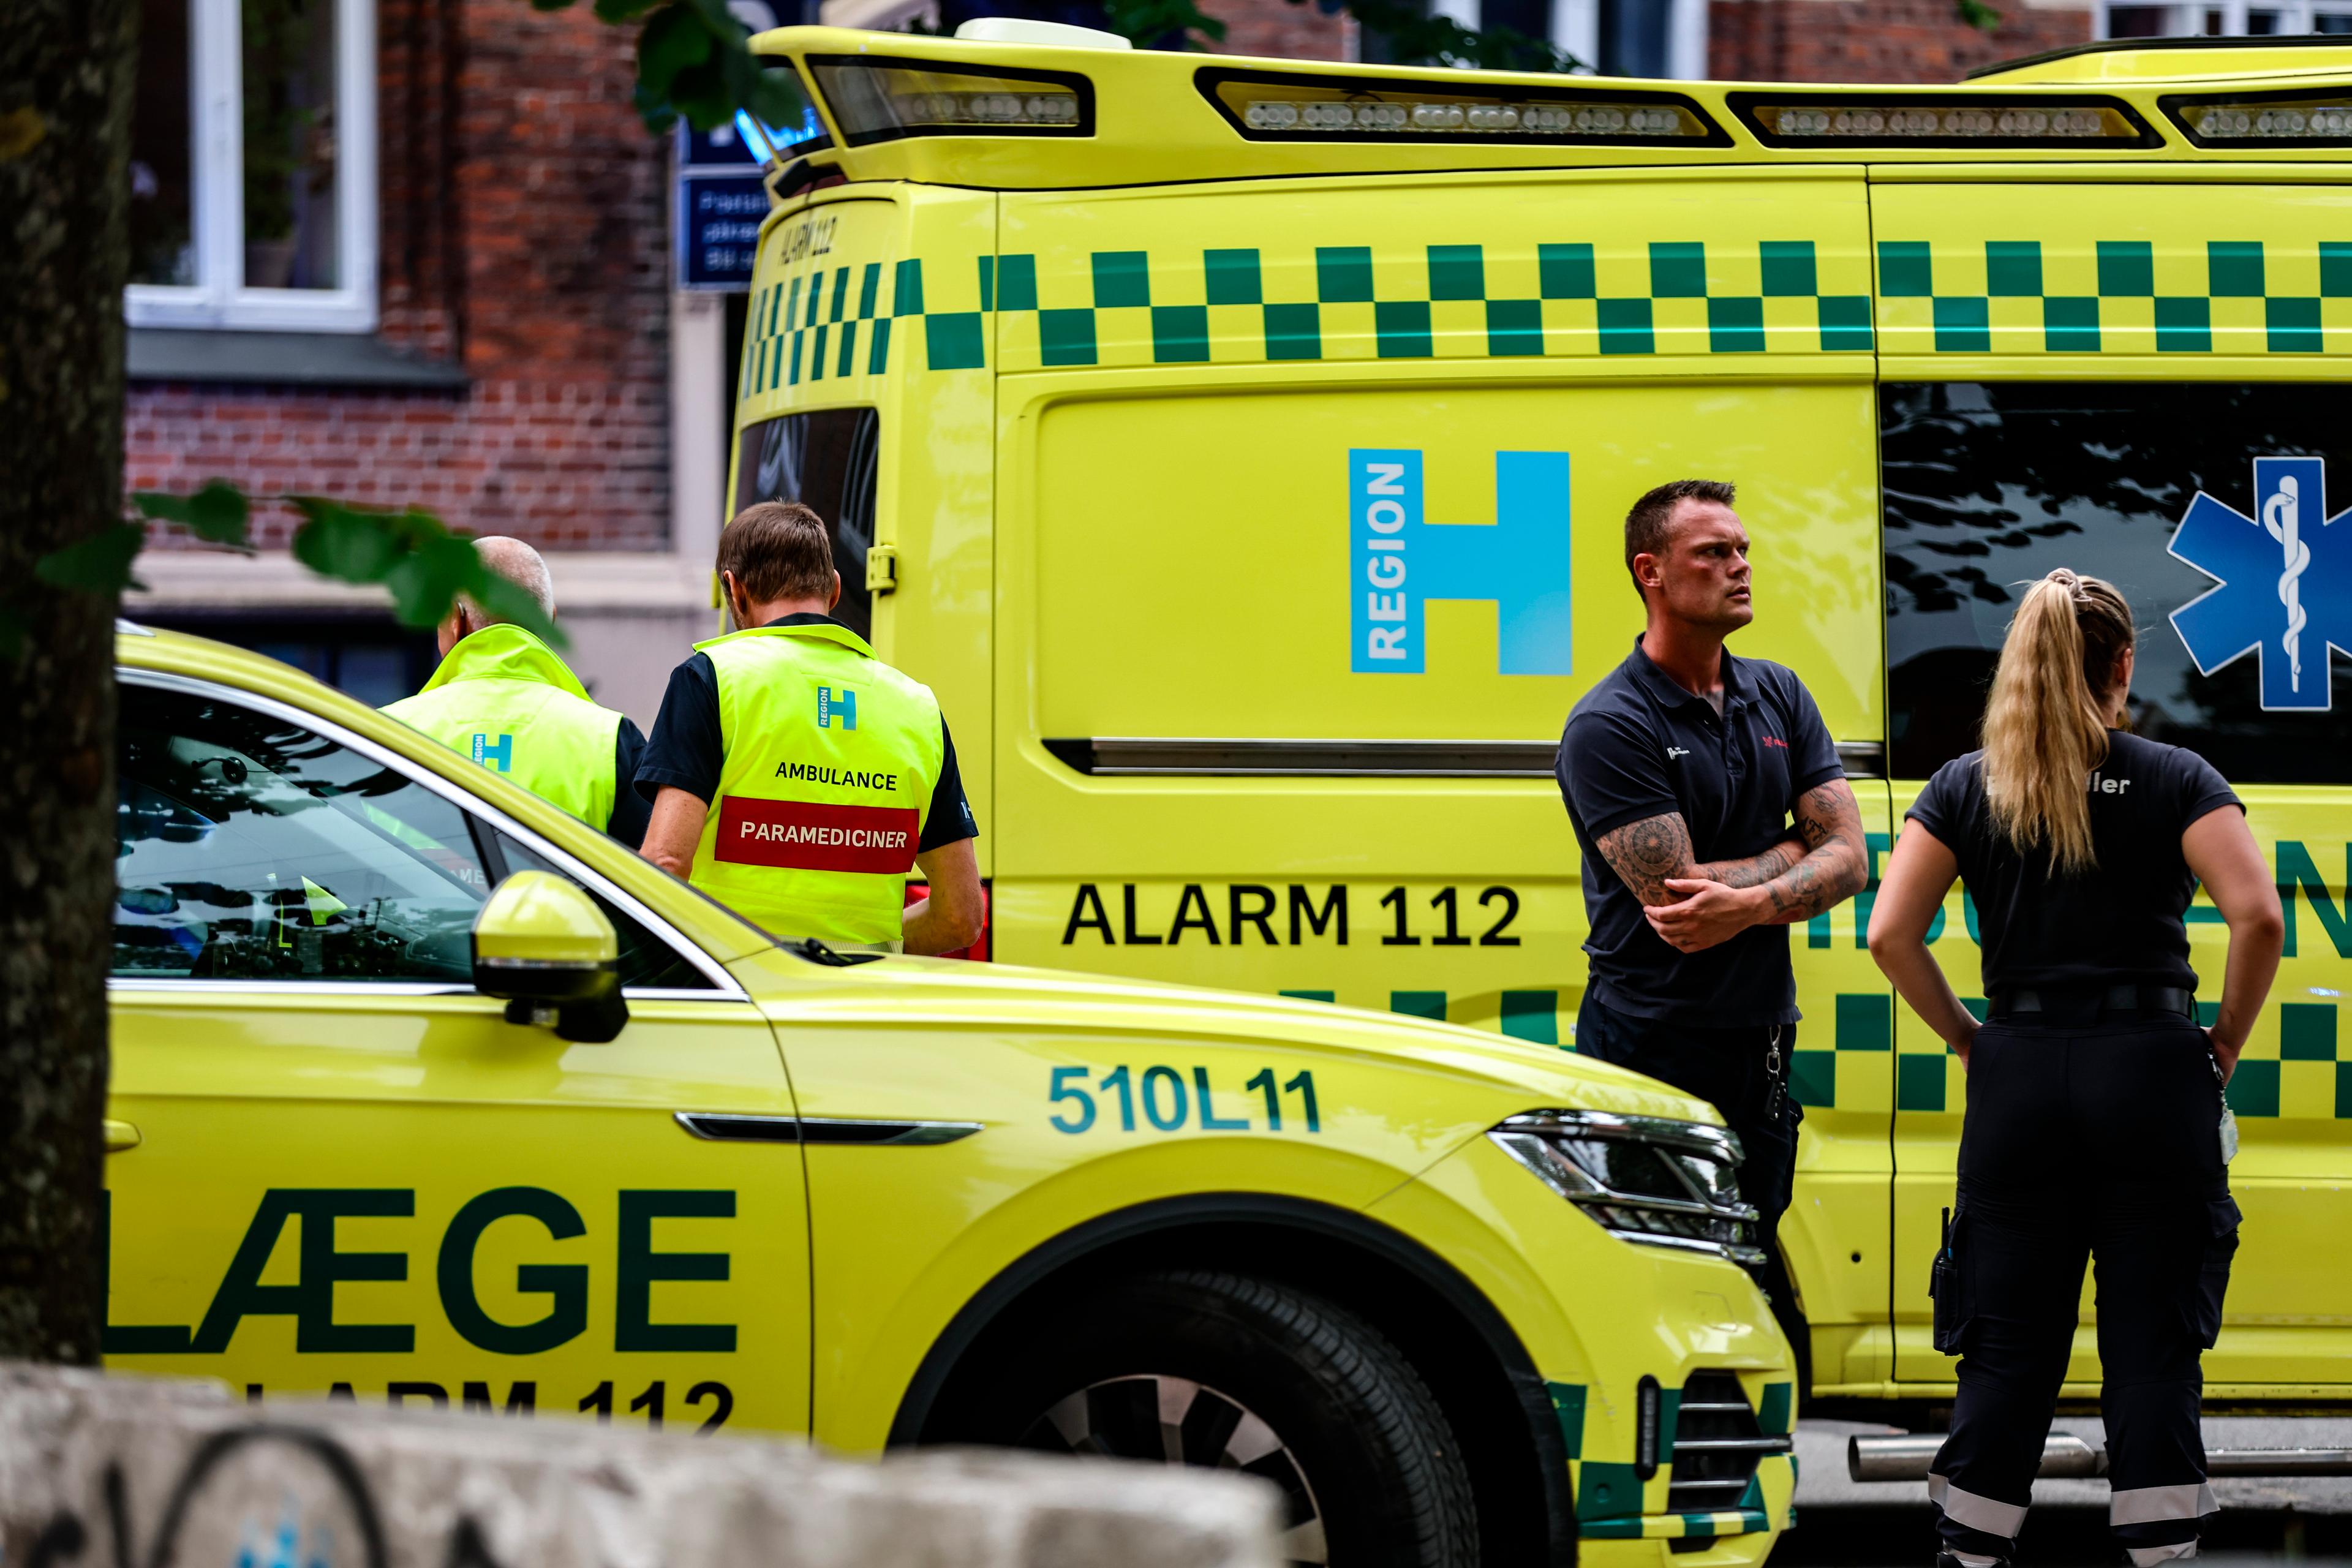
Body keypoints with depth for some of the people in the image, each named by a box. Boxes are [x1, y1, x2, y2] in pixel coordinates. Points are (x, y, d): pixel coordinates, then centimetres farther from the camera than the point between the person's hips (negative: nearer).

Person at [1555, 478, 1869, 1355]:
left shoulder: (1779, 699, 12)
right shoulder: (1609, 727, -8)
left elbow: (1848, 861, 3)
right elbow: (1674, 891, -17)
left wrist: (1751, 902, -17)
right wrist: (1795, 849, -3)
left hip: (1760, 1053, 6)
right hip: (1656, 1050, -6)